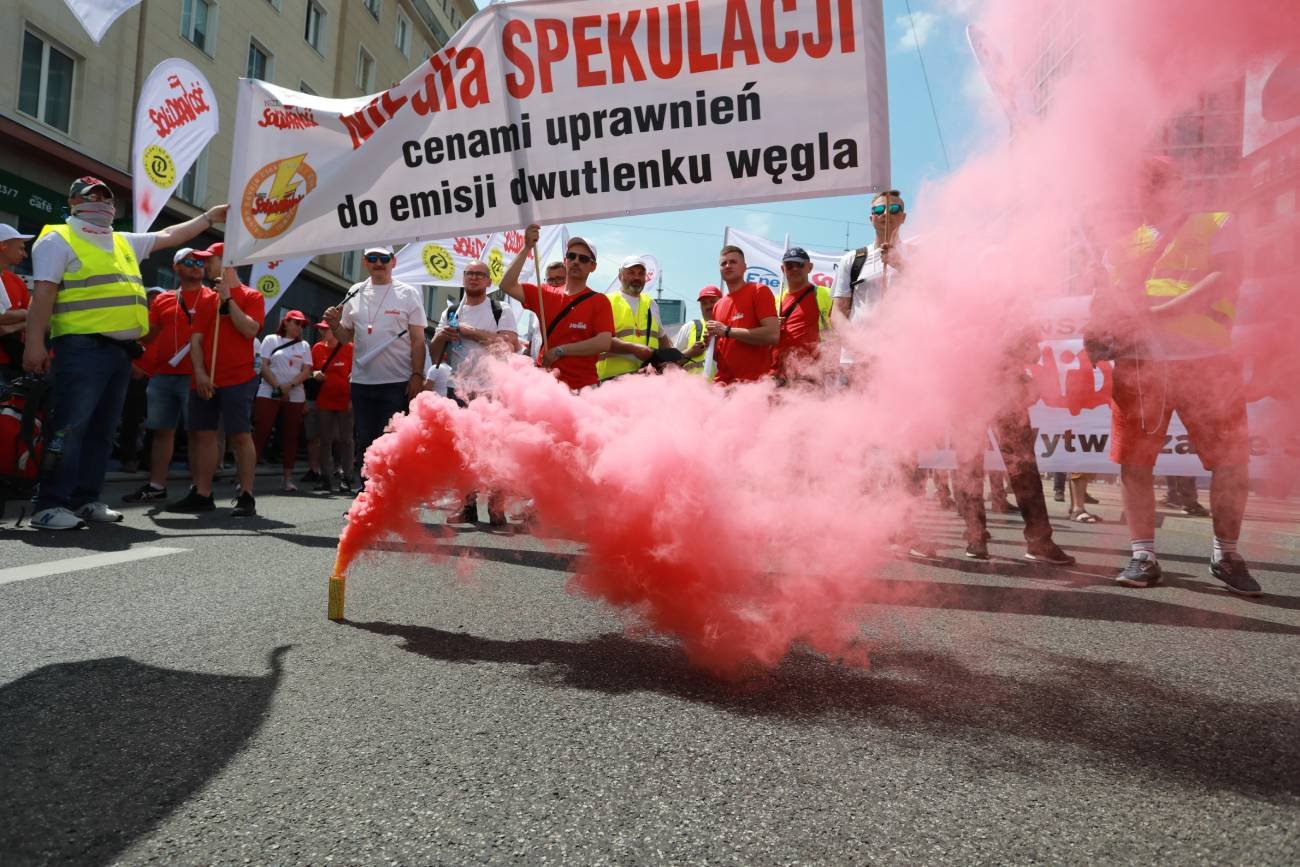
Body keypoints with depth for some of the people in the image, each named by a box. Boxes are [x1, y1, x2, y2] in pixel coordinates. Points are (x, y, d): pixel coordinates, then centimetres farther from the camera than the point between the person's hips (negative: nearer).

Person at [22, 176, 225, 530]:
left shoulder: (124, 243, 24)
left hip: (120, 350, 8)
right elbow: (44, 293, -7)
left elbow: (170, 235, 32)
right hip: (82, 347, -8)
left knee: (102, 430, 8)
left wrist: (210, 217, 30)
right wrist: (35, 341, -16)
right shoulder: (58, 240, 2)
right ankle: (50, 505, -8)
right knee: (69, 428, -11)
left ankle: (86, 500, 14)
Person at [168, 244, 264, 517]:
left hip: (238, 379, -6)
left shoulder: (251, 296, 3)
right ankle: (202, 495, 13)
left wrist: (228, 299, -9)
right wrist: (200, 372, -3)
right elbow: (196, 338, 10)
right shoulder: (205, 298, 17)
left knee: (240, 435, -7)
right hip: (205, 380, 6)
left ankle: (246, 497, -3)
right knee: (203, 434, 6)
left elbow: (250, 330, -14)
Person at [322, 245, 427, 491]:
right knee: (364, 441, 12)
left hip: (397, 383, -4)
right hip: (361, 381, 4)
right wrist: (334, 325, -5)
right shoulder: (355, 293, 11)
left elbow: (418, 339, -2)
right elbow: (346, 337, 17)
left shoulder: (408, 293, 1)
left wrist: (417, 376, -11)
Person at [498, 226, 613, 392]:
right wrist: (527, 248, -6)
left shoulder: (599, 301, -1)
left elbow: (604, 343, -13)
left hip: (583, 388, -3)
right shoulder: (545, 294, 10)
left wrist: (560, 350, -11)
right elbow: (507, 286, 1)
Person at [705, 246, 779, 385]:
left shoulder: (759, 291, -1)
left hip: (754, 383, -6)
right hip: (723, 383, 6)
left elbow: (773, 335, -15)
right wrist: (710, 340, 2)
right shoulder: (718, 306, 16)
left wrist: (727, 331, -12)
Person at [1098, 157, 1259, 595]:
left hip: (1206, 361, -2)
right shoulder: (1124, 245, 19)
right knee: (1134, 461, -1)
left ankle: (1226, 554, 16)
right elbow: (1107, 299, 14)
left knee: (1231, 460, -2)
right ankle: (1143, 557, 9)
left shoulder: (1218, 225, 8)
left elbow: (1223, 282, -8)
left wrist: (1156, 312, -20)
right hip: (1139, 364, 2)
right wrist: (1100, 332, -10)